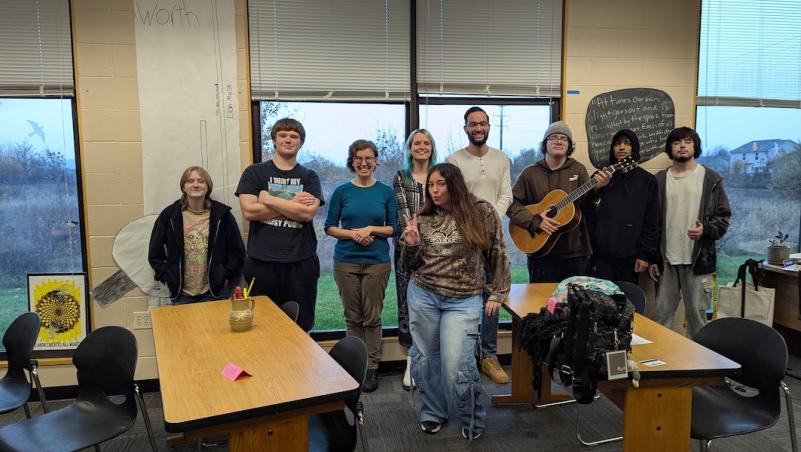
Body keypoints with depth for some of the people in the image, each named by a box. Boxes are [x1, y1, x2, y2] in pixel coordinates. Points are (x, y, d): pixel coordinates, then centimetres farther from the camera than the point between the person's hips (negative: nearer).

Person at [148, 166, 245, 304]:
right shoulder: (169, 215, 1)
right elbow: (155, 253, 7)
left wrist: (225, 276, -3)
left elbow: (237, 251, 4)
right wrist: (168, 278, 0)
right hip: (181, 293, 1)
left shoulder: (222, 214, -1)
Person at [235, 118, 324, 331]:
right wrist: (293, 205, -7)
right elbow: (249, 211, -9)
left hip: (302, 262, 1)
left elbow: (308, 212, -9)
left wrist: (269, 199, -8)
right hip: (262, 262, -1)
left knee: (301, 327, 8)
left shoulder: (309, 177, 9)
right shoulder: (254, 172, 6)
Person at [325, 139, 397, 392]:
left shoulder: (386, 192, 2)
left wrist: (371, 229, -12)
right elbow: (330, 227, 3)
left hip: (377, 261, 0)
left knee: (372, 317, 3)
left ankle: (372, 368, 14)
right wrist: (353, 234, -13)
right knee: (353, 317, 7)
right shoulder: (342, 191, 2)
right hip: (346, 262, 1)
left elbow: (393, 228, 4)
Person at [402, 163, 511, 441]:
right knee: (425, 358, 12)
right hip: (422, 295, 4)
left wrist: (497, 293, 1)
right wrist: (411, 245, -10)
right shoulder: (423, 219, 3)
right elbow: (413, 265, 9)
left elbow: (498, 254, 3)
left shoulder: (482, 213, -4)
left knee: (456, 365, -7)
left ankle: (472, 421, 19)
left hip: (463, 300, -3)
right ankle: (433, 413, 34)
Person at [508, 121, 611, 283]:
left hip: (575, 252, 1)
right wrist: (535, 220, -15)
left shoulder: (578, 169, 6)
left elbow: (587, 207, -1)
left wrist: (596, 189, -21)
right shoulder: (530, 173, 3)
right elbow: (511, 204, -2)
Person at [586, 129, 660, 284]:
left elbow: (651, 223, 3)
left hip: (630, 259, 0)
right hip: (601, 257, 0)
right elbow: (588, 217, 6)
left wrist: (646, 254, -2)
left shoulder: (647, 181, 6)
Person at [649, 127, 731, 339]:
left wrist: (706, 230, -19)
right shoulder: (659, 180, 6)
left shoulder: (711, 179, 2)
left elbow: (723, 216, 3)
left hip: (699, 259, -1)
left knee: (697, 313, 8)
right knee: (662, 313, 7)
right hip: (666, 259, 1)